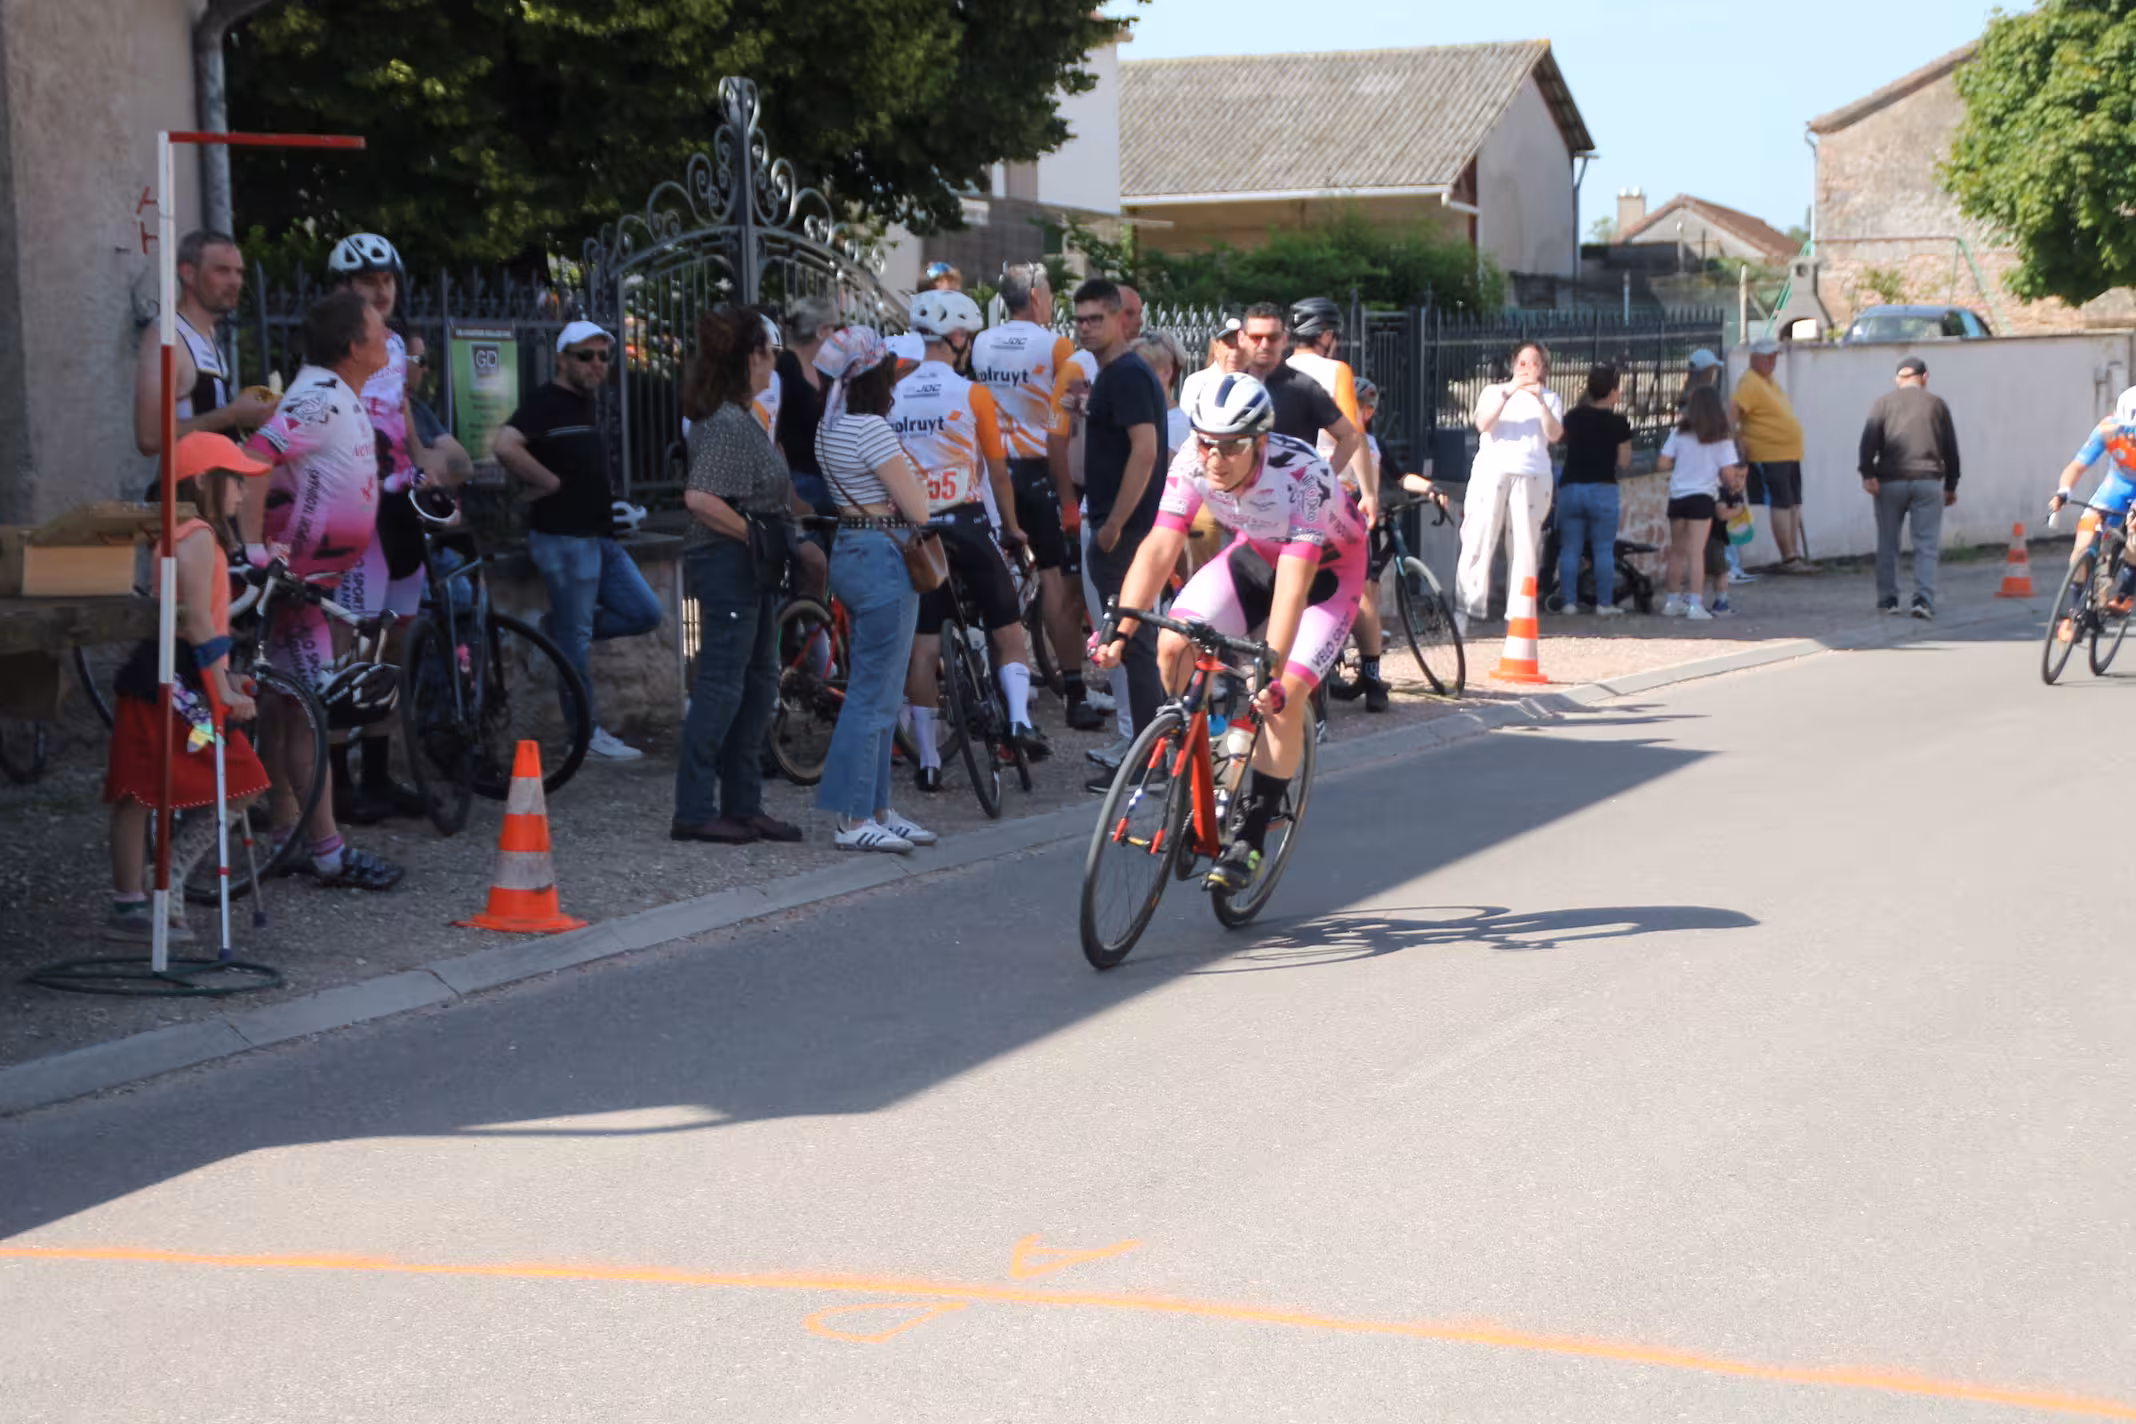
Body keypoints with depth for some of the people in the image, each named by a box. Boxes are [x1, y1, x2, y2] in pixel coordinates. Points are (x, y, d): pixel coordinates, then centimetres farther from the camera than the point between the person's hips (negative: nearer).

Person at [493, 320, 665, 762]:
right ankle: (588, 733, 5)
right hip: (563, 538, -9)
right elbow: (504, 446, -30)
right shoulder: (546, 404, -14)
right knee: (577, 637, -2)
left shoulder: (586, 405, 14)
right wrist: (550, 482, -20)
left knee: (645, 613, 8)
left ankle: (557, 630, 19)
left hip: (599, 535, 9)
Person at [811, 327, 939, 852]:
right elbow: (917, 509, -14)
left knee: (875, 692, 14)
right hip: (883, 558, -10)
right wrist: (913, 473, 5)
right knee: (874, 695, -6)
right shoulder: (872, 428, -17)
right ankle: (854, 820, -4)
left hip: (850, 550, 10)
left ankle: (875, 810, 19)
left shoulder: (830, 427, 12)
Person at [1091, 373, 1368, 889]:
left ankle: (1253, 835, -7)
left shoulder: (1303, 477, -38)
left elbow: (1293, 585, -43)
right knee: (1173, 645, -17)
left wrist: (1271, 670, -52)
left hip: (1326, 568, -5)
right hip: (1256, 552, 5)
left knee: (1281, 696, -21)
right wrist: (1120, 629, -37)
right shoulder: (1193, 463, -25)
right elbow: (1159, 548, -26)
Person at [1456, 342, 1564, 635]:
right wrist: (1508, 393, -14)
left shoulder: (1551, 398, 17)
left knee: (1526, 544, -3)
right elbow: (1483, 424, -4)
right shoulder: (1494, 391, 15)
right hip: (1492, 470, -1)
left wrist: (1540, 400, -13)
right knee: (1478, 541, -8)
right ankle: (1467, 607, -9)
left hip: (1532, 475, 1)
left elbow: (1554, 435, -1)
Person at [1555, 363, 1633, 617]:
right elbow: (1624, 463, -4)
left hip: (1570, 487, 3)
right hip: (1602, 489, -3)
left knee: (1570, 548, 6)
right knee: (1604, 549, 2)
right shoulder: (1618, 422, -6)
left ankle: (1569, 601, 4)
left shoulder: (1573, 416, 3)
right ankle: (1604, 602, 2)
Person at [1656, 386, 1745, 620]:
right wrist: (1733, 482, 16)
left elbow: (1662, 464, -1)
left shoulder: (1679, 434, 2)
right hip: (1702, 497, -3)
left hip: (1677, 497, 3)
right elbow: (1728, 474, -7)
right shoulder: (1721, 439, -3)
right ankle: (1695, 604, -11)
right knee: (1696, 552, -5)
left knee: (1677, 551, 15)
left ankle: (1674, 601, 23)